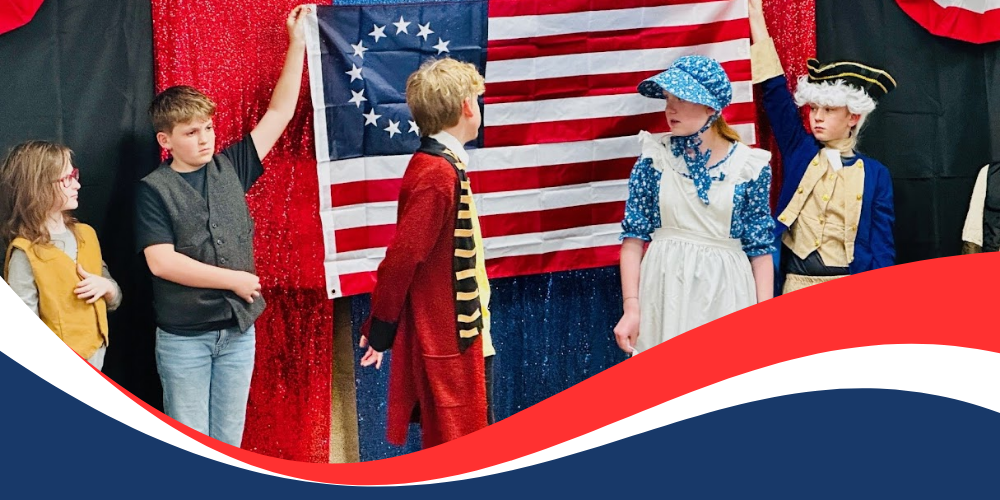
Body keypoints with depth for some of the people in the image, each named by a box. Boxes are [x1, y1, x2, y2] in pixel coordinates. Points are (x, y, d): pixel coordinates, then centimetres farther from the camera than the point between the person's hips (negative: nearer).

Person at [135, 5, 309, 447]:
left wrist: (297, 44, 3)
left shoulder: (230, 168, 5)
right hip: (183, 337, -4)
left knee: (228, 442, 11)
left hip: (238, 329, 4)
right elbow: (162, 261, -16)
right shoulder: (154, 189, -7)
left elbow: (279, 113, 7)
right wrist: (235, 280, -13)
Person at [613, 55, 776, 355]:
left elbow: (760, 247, 2)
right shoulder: (655, 158, -1)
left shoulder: (749, 166, -1)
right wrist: (631, 307, -8)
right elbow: (633, 236, -1)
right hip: (664, 290, 0)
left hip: (725, 292, 0)